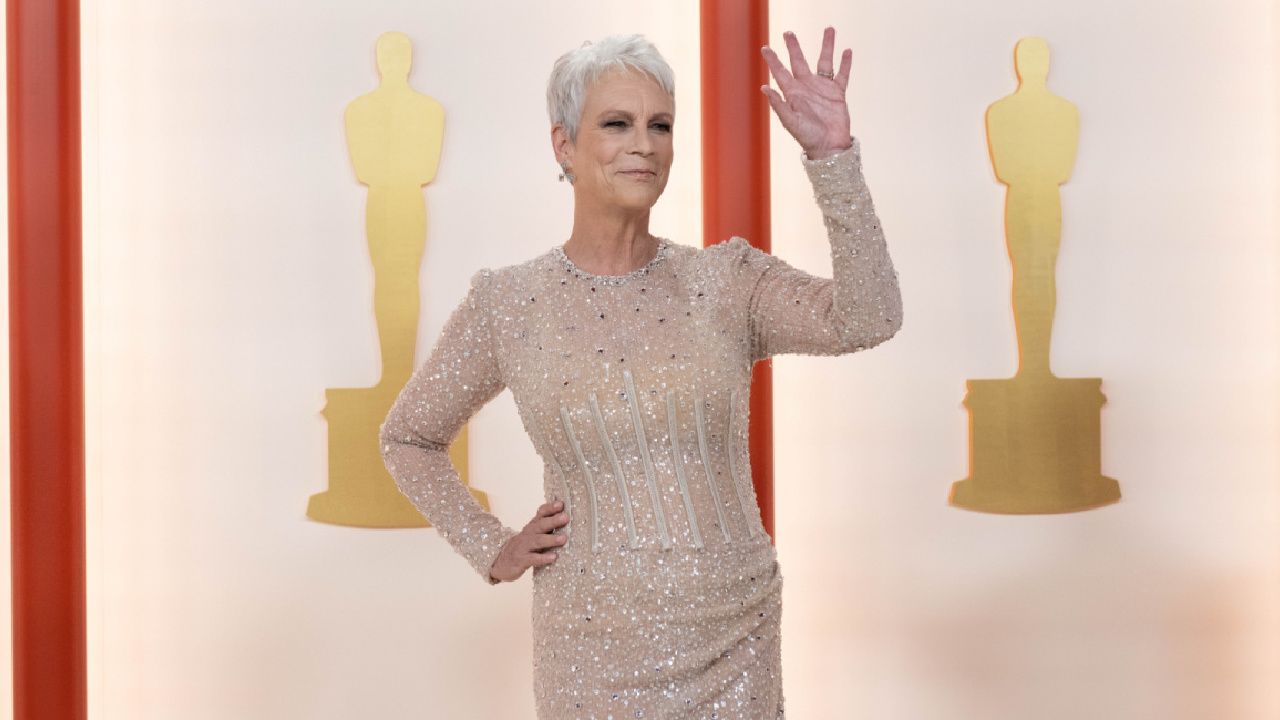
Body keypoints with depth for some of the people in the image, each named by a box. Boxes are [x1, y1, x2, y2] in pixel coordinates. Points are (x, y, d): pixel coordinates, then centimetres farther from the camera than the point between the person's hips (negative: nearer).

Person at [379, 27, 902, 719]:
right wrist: (491, 549, 1)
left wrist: (832, 155, -26)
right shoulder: (507, 301, -4)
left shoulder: (729, 280, -3)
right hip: (594, 649, -1)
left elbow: (868, 320, -21)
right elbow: (408, 436, 10)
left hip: (733, 642, 1)